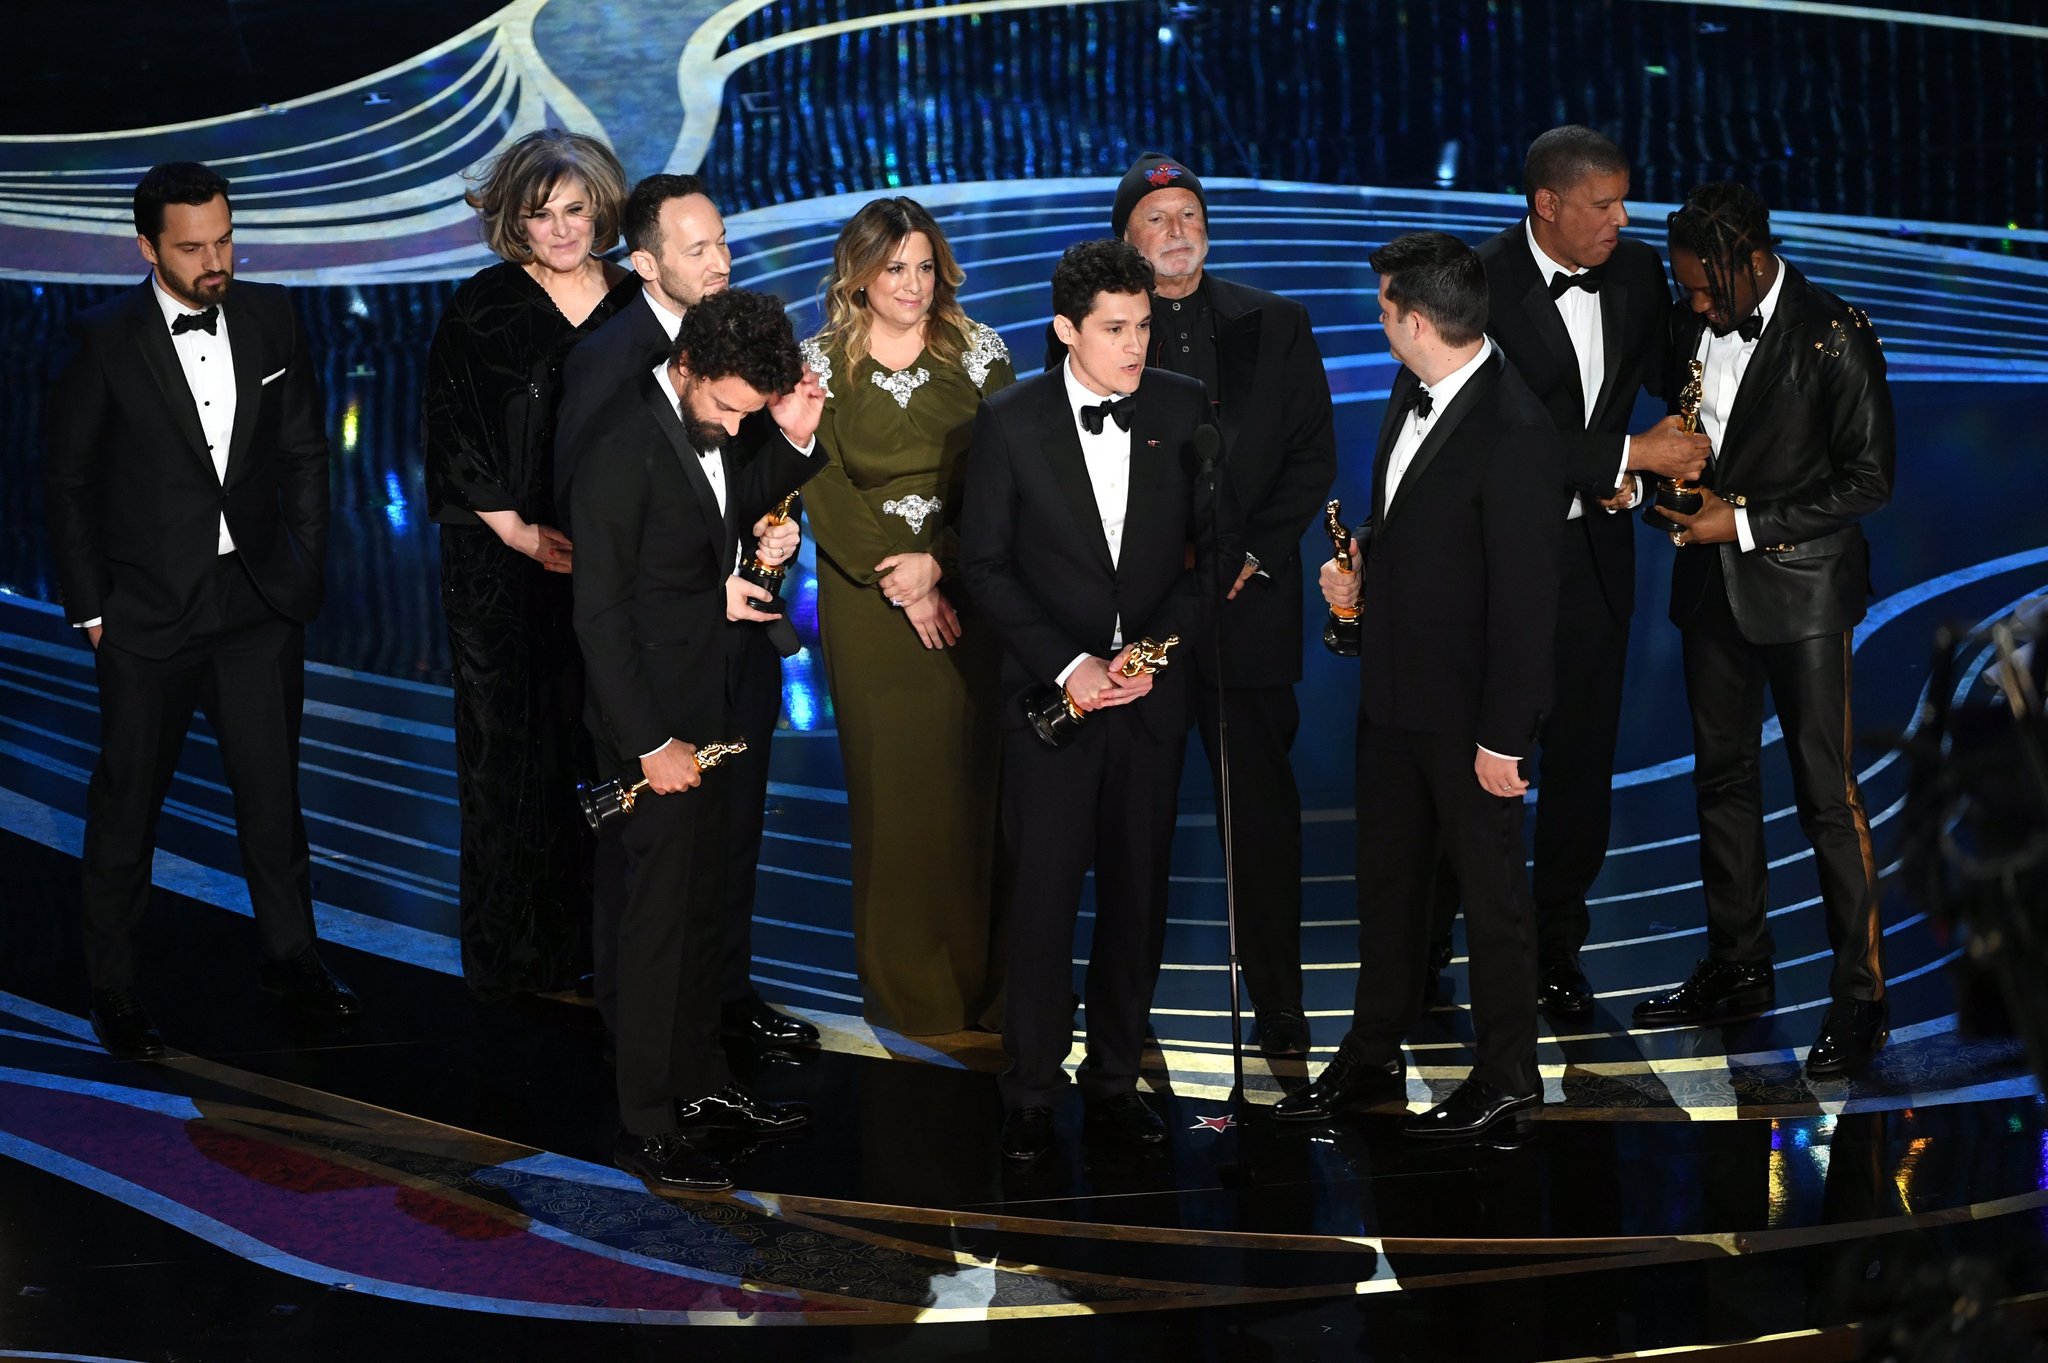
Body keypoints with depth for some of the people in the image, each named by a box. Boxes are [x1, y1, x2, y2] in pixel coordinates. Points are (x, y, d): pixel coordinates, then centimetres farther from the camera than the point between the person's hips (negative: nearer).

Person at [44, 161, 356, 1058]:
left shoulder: (270, 318, 1)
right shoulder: (104, 342, -8)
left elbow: (304, 453, 10)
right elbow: (68, 485, -3)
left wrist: (305, 572, 6)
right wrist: (90, 609, -5)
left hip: (259, 604, 3)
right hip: (148, 614, -3)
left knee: (273, 790, 11)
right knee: (127, 803, 7)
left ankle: (290, 959, 27)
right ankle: (115, 991, 19)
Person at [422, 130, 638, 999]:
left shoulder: (636, 306, 8)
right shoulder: (481, 309, 1)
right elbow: (448, 429, -2)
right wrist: (515, 528, -9)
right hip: (506, 566, -2)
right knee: (511, 748, 1)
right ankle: (513, 952, 9)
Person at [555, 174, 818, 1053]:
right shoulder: (607, 361, -14)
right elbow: (585, 516, -15)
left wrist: (779, 531, -5)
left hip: (742, 627, 6)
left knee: (734, 828, 16)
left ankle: (725, 990, 32)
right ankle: (632, 1016, 19)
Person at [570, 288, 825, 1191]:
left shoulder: (703, 422, 2)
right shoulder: (624, 441, -23)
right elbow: (599, 611, -22)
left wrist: (795, 445, 0)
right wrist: (650, 743, -21)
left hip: (701, 702, 9)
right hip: (653, 713, -9)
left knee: (699, 904, 18)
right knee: (659, 912, -1)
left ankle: (700, 1083, 31)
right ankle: (645, 1125, 9)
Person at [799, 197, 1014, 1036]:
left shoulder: (979, 354, 5)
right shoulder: (823, 364, 4)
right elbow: (823, 488, -2)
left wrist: (936, 561, -13)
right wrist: (898, 583, -10)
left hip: (964, 591, 1)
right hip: (865, 598, 0)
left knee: (968, 774, -1)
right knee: (887, 779, 0)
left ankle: (978, 976, 7)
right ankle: (904, 987, 8)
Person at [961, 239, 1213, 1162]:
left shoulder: (1184, 411, 2)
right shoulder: (1011, 422, -3)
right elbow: (985, 564, -3)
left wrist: (1154, 648, -8)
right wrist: (1068, 664, -12)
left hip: (1153, 691, 2)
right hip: (1051, 692, -2)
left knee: (1138, 890, 7)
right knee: (1044, 890, -1)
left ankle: (1116, 1079, 18)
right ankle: (1031, 1092, 10)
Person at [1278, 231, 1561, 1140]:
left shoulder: (1515, 434, -25)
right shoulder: (1412, 395, 3)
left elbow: (1525, 602, -22)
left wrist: (1502, 738, -20)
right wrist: (1363, 568, 5)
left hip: (1468, 713, -8)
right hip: (1393, 691, 8)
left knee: (1490, 891, 8)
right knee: (1387, 877, 19)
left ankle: (1507, 1078, 24)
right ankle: (1372, 1057, 35)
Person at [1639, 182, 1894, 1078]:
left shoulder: (1832, 335, -15)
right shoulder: (1692, 324, 4)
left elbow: (1868, 481, -13)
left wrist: (1747, 523, -17)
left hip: (1801, 588, -7)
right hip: (1713, 582, 7)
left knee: (1826, 793, -5)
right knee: (1721, 778, 14)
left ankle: (1860, 998, 2)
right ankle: (1737, 966, 27)